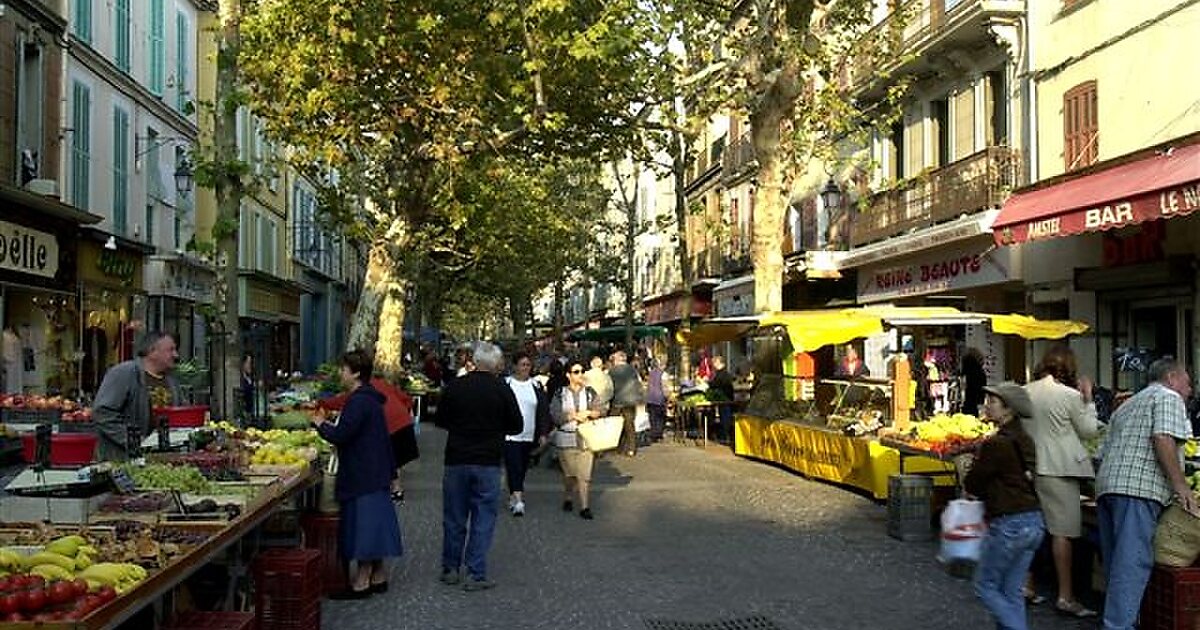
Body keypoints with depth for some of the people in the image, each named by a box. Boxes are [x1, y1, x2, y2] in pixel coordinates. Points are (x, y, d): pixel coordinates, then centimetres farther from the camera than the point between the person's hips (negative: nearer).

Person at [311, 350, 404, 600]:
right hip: (374, 473, 10)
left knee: (363, 525, -5)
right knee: (373, 524, 15)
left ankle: (361, 581, 0)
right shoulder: (370, 398, 13)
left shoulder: (359, 401, -18)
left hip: (362, 475, -10)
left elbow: (340, 436, -21)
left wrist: (321, 424, -6)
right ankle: (378, 576, 22)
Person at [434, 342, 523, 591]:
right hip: (488, 463, -2)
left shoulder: (454, 386, -3)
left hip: (456, 460, 2)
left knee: (454, 517, 13)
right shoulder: (502, 390, -8)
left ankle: (450, 569, 22)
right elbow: (517, 426, -1)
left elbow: (440, 420, 7)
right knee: (483, 518, 4)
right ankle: (476, 574, 4)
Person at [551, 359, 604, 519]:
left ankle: (585, 507, -3)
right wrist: (574, 416, -13)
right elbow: (555, 415, -5)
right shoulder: (560, 395, 3)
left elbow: (600, 411, 3)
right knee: (569, 473, 6)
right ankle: (567, 499, 31)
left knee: (585, 474, -7)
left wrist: (588, 413, -15)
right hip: (566, 438, 0)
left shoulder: (590, 393, 8)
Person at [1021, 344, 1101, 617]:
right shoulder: (1070, 395, -11)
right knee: (1063, 532, -2)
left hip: (1031, 466, 6)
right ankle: (1065, 597, 2)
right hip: (1059, 468, -6)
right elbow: (1090, 431, 1)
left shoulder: (1025, 392, 5)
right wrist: (1088, 398, 8)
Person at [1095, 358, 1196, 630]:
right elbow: (1163, 439, -12)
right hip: (1139, 487, -9)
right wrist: (1180, 485, -12)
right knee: (1132, 564, -13)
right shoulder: (1169, 397, 6)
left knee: (1116, 564, 9)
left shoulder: (1126, 406, 32)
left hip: (1106, 484, 9)